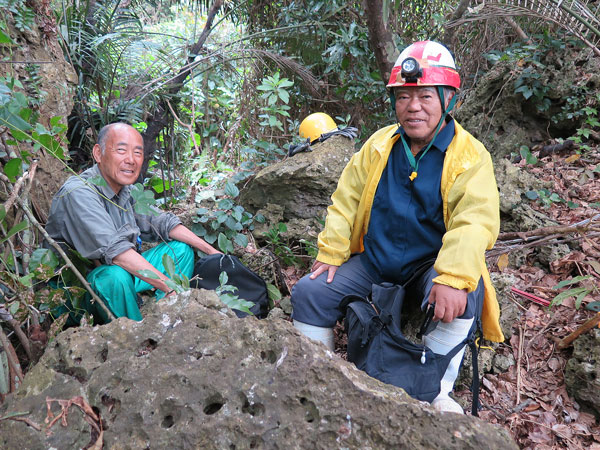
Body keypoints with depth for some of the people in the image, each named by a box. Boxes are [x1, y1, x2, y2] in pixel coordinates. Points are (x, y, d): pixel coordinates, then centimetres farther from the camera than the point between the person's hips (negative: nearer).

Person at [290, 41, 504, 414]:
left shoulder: (470, 156, -9)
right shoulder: (378, 145, 3)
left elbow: (474, 222, -22)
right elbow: (346, 200, 7)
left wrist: (452, 278, -36)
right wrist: (331, 253, -2)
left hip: (430, 264, -3)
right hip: (373, 262, 4)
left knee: (460, 294, -35)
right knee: (309, 293, -11)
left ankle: (437, 389, -12)